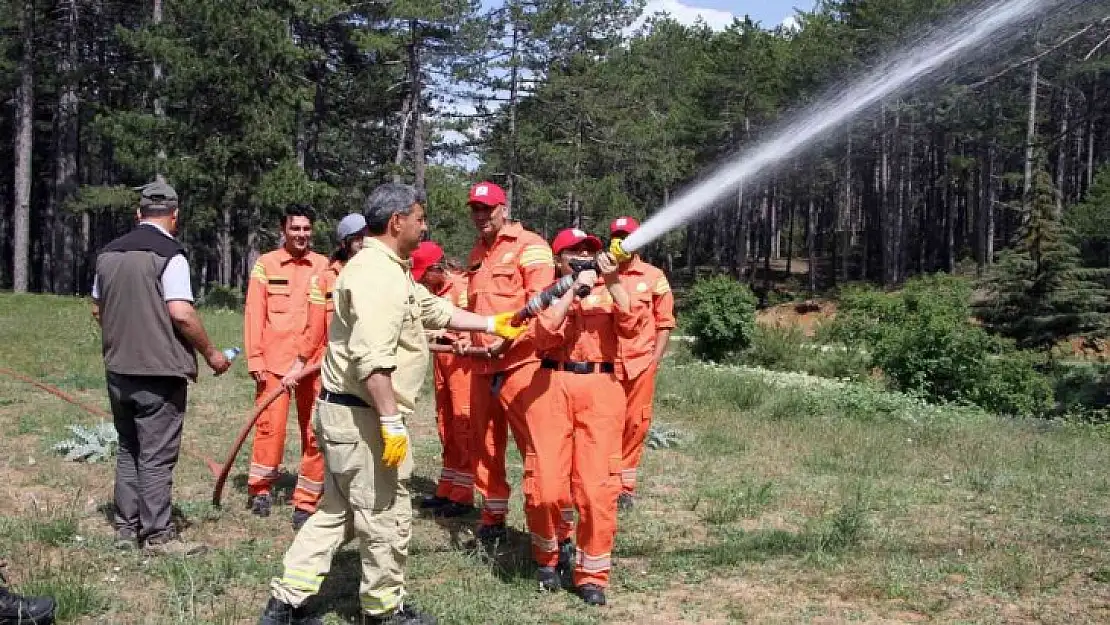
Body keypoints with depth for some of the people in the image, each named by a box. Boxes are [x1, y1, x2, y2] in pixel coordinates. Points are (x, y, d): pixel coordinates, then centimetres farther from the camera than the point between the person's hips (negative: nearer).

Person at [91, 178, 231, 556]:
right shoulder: (169, 255, -13)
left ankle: (126, 529, 21)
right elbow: (181, 313, -21)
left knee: (128, 451, 16)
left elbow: (97, 310, 17)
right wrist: (210, 353, -9)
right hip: (160, 372, -7)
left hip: (118, 369, 7)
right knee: (156, 457, 0)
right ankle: (157, 535, 5)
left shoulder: (109, 253, 9)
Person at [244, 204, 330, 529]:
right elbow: (254, 314, 1)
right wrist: (255, 359, -5)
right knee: (271, 425, -5)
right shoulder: (266, 264, 3)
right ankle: (260, 490, 15)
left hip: (313, 361, 2)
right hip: (274, 360, -1)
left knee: (314, 432, 2)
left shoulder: (324, 266, 6)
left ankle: (306, 502, 11)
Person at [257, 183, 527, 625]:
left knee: (337, 511, 18)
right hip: (363, 415, -11)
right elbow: (372, 358, -28)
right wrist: (392, 420, -27)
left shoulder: (391, 270, 15)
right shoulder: (377, 272, -20)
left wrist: (491, 324, 28)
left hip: (347, 411, 11)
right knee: (386, 515, 4)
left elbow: (435, 310, 25)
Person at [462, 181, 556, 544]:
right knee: (484, 446, 14)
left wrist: (507, 339, -21)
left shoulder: (529, 246, -6)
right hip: (482, 365, 8)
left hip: (520, 363, -8)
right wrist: (466, 337, 12)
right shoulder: (476, 254, 19)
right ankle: (493, 520, 26)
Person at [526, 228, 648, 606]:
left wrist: (613, 283, -12)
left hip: (601, 389, 1)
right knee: (547, 486, -3)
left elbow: (633, 327, -5)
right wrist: (574, 288, -11)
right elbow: (544, 334, -8)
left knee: (597, 486, -4)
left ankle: (592, 575, 7)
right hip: (553, 387, 0)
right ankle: (548, 557, 23)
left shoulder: (609, 292, 13)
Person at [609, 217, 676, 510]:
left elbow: (665, 322, 6)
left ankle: (625, 486, 16)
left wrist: (655, 359, 0)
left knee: (635, 425, 4)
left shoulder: (654, 277, 5)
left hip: (640, 364, 0)